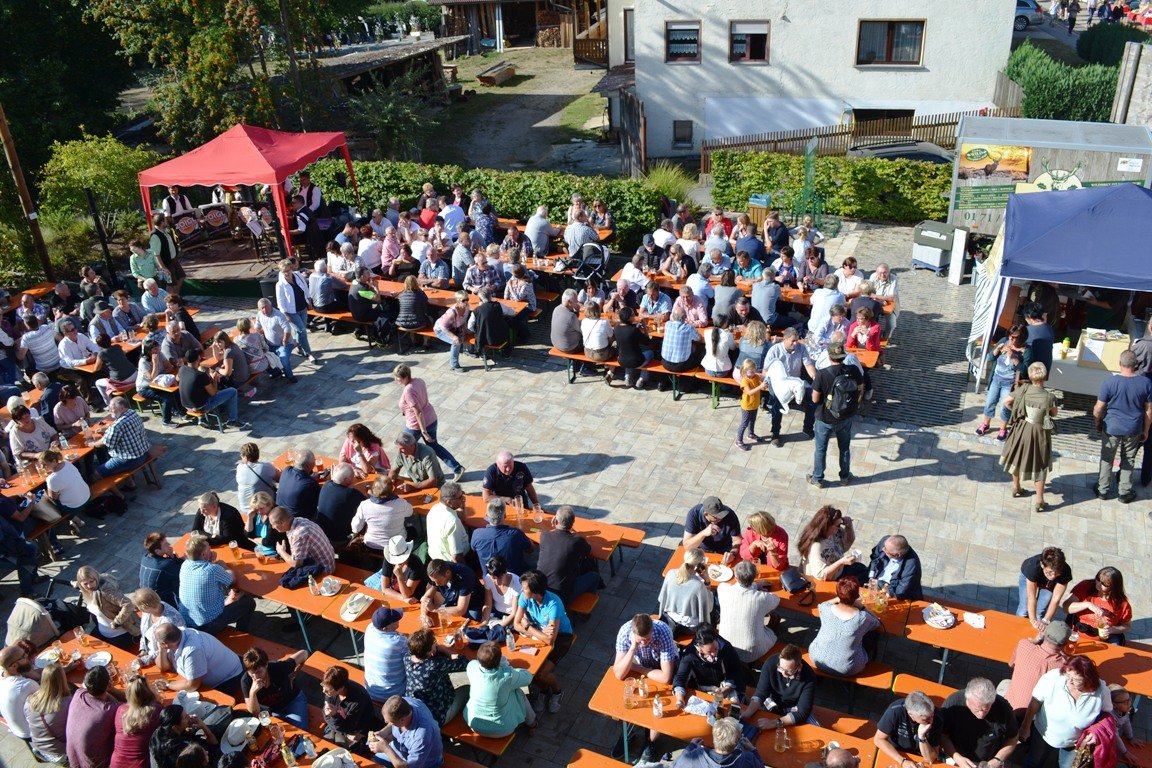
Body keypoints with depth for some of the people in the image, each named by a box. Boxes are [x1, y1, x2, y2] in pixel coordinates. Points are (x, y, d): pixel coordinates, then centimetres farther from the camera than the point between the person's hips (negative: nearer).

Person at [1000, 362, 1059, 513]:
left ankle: (1016, 488, 44)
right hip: (1039, 433, -3)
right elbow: (1054, 413, -7)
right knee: (1040, 465, 13)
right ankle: (1039, 502, 19)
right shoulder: (1050, 397, -25)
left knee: (1018, 458, 25)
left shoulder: (1023, 389, -18)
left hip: (1022, 429, 3)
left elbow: (1006, 402, -9)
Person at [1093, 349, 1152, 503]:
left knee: (1107, 459, 15)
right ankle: (1124, 492, 28)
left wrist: (1098, 423, 7)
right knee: (1129, 460, 18)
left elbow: (1099, 408, -12)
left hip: (1112, 428, -2)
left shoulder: (1110, 382, -19)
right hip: (1134, 430, 2)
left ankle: (1102, 490, 27)